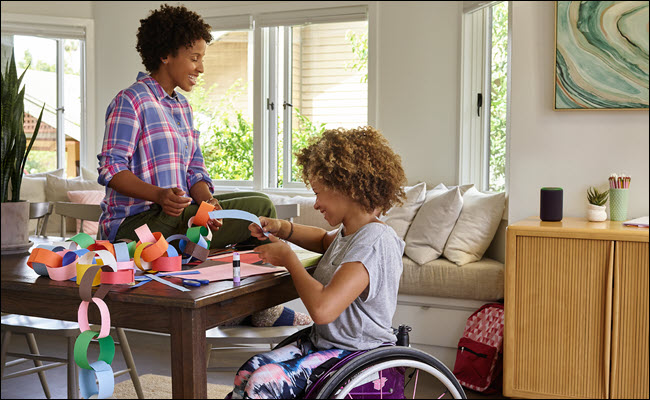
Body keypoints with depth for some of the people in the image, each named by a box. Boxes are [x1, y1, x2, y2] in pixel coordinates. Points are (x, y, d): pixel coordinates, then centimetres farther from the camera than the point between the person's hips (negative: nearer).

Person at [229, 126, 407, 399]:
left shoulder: (373, 242, -23)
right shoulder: (350, 231, 9)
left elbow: (322, 309, -34)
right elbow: (325, 240, 36)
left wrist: (288, 258, -15)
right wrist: (281, 229, 14)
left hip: (357, 354, -9)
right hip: (324, 342, 10)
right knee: (249, 371, -9)